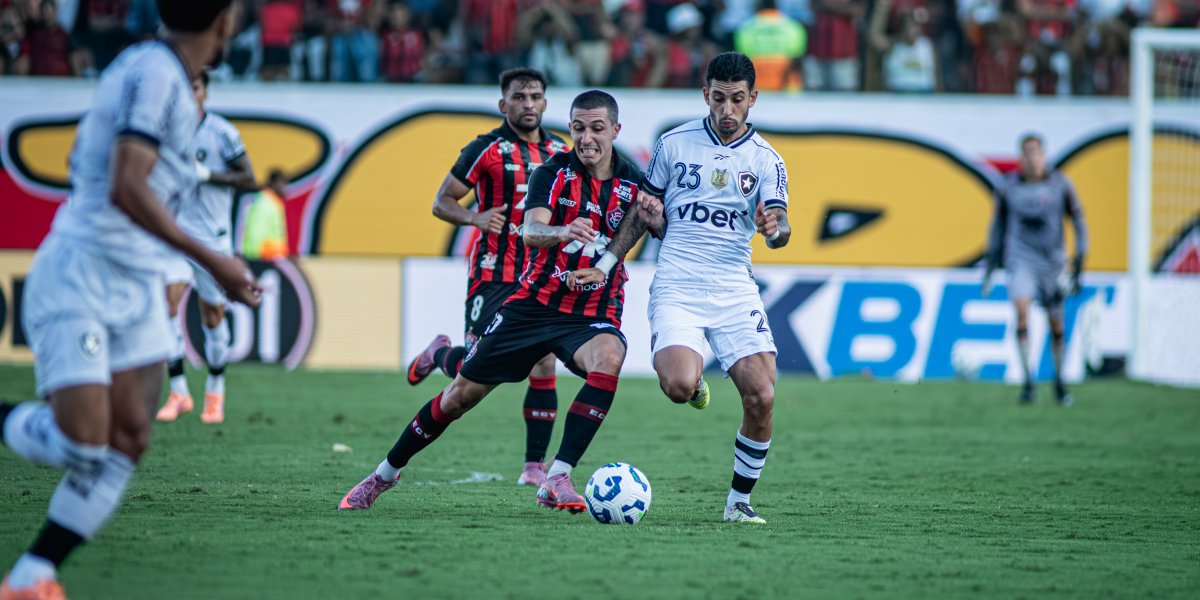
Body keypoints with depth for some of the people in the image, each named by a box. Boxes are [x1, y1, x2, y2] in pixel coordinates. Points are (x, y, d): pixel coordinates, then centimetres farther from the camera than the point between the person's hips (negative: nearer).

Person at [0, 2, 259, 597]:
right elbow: (125, 189, -25)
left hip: (136, 286, 9)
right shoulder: (154, 73, -15)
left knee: (129, 439, -2)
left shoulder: (167, 77, 12)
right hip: (77, 279, -9)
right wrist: (211, 262, -25)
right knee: (82, 441, -18)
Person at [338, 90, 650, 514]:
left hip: (593, 315, 0)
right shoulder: (553, 172, -10)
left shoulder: (633, 183, -6)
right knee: (461, 395, 4)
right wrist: (562, 232, -49)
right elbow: (531, 231, -27)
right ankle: (384, 475, 26)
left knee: (609, 357, -35)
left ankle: (557, 480, -33)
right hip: (533, 303, 0)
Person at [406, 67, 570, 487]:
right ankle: (440, 353, 25)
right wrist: (476, 218, -20)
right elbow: (442, 203, -2)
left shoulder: (561, 152, 10)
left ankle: (535, 465, 4)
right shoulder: (486, 149, -5)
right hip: (494, 275, -4)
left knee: (544, 367, -4)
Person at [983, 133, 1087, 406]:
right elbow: (998, 227, 12)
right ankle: (1027, 381, -20)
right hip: (1021, 261, -1)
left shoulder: (1060, 186, -3)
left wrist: (1079, 263, -5)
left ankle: (1059, 382, 26)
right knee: (1021, 312, -21)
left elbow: (1078, 223, 2)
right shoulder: (1008, 189, 0)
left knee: (1056, 325, 7)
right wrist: (991, 264, 10)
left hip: (1052, 262, 1)